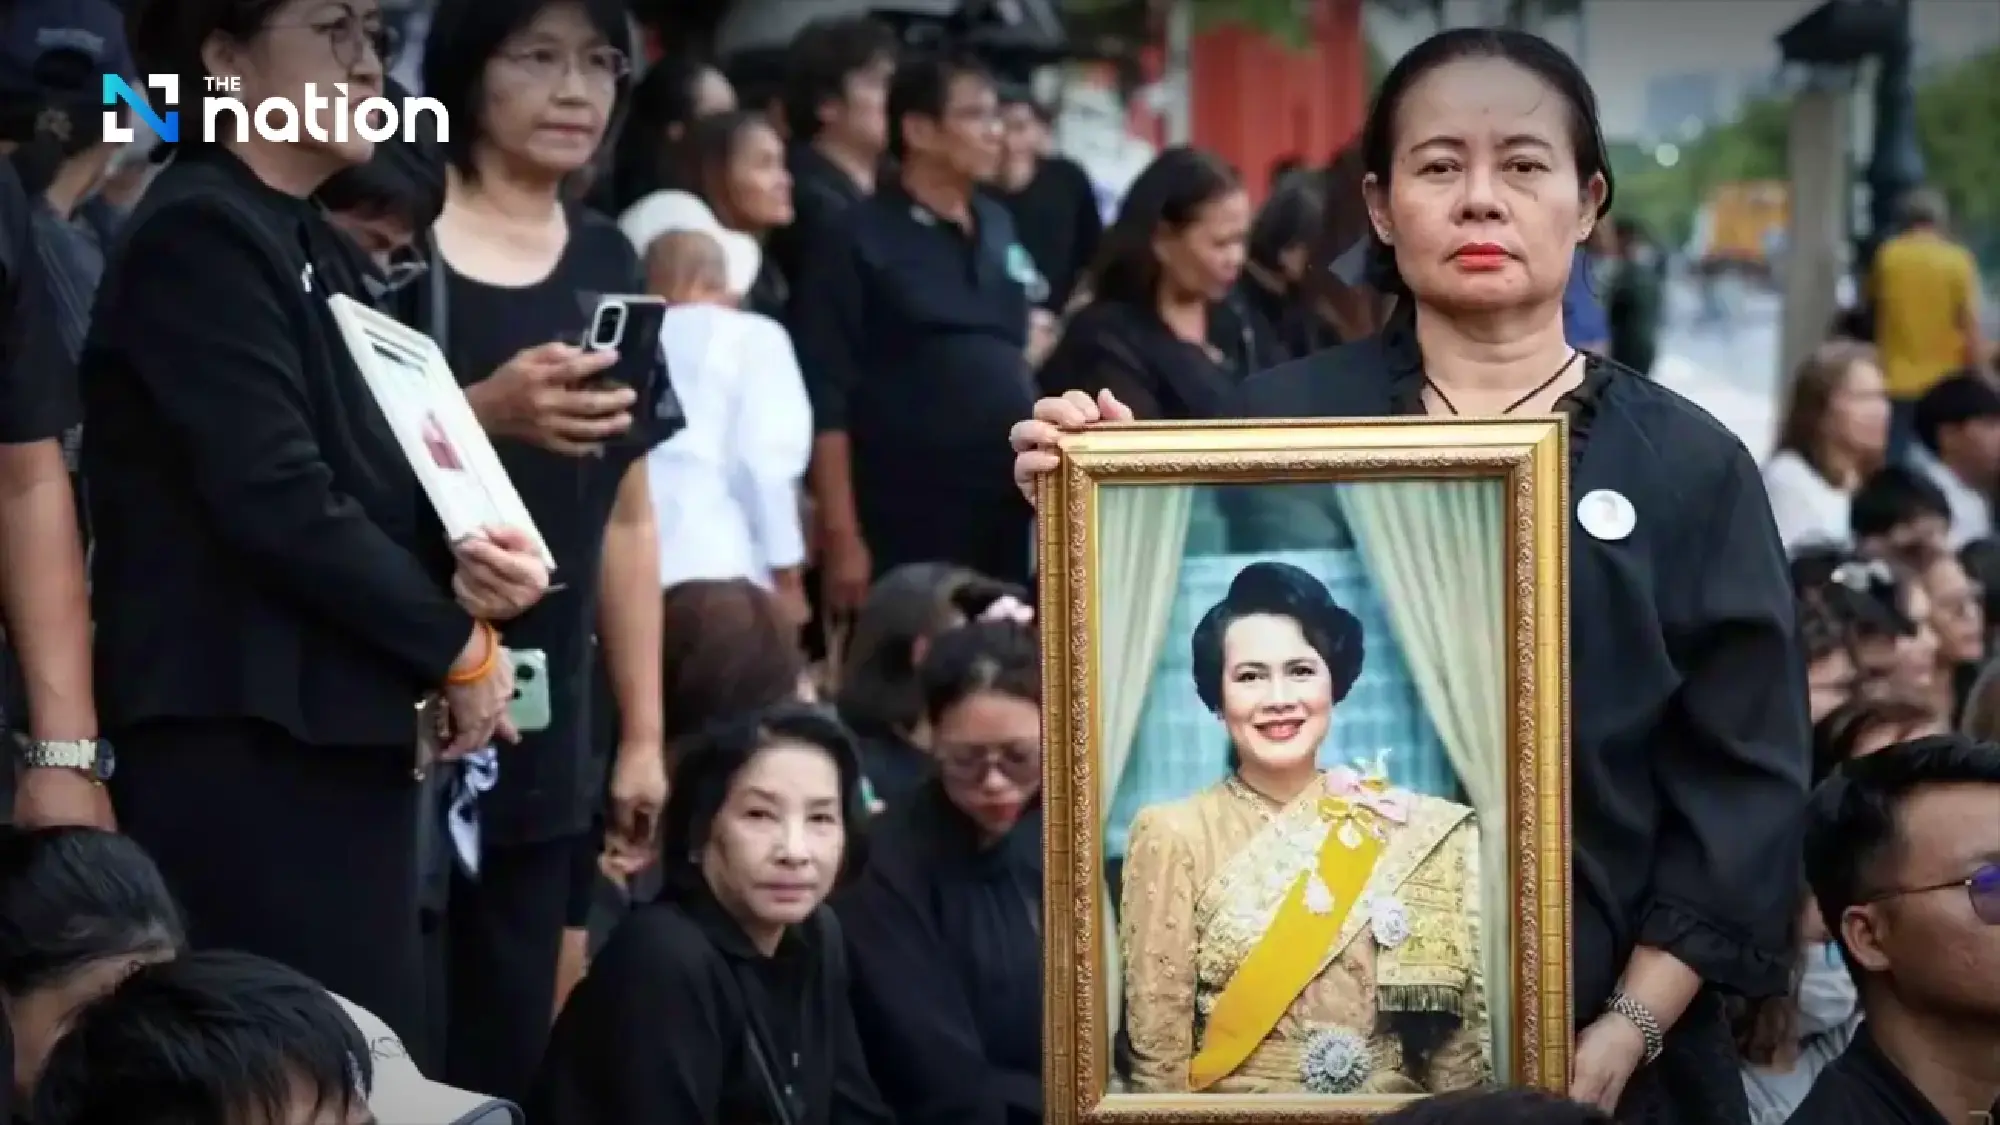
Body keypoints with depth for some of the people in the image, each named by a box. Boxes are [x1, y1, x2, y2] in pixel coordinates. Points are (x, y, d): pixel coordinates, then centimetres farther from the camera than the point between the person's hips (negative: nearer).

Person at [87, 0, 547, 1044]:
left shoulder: (318, 252, 18)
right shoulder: (199, 234, -11)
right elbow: (278, 501, -19)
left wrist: (467, 565, -2)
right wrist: (456, 644, -8)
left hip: (344, 743, 9)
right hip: (242, 754, -9)